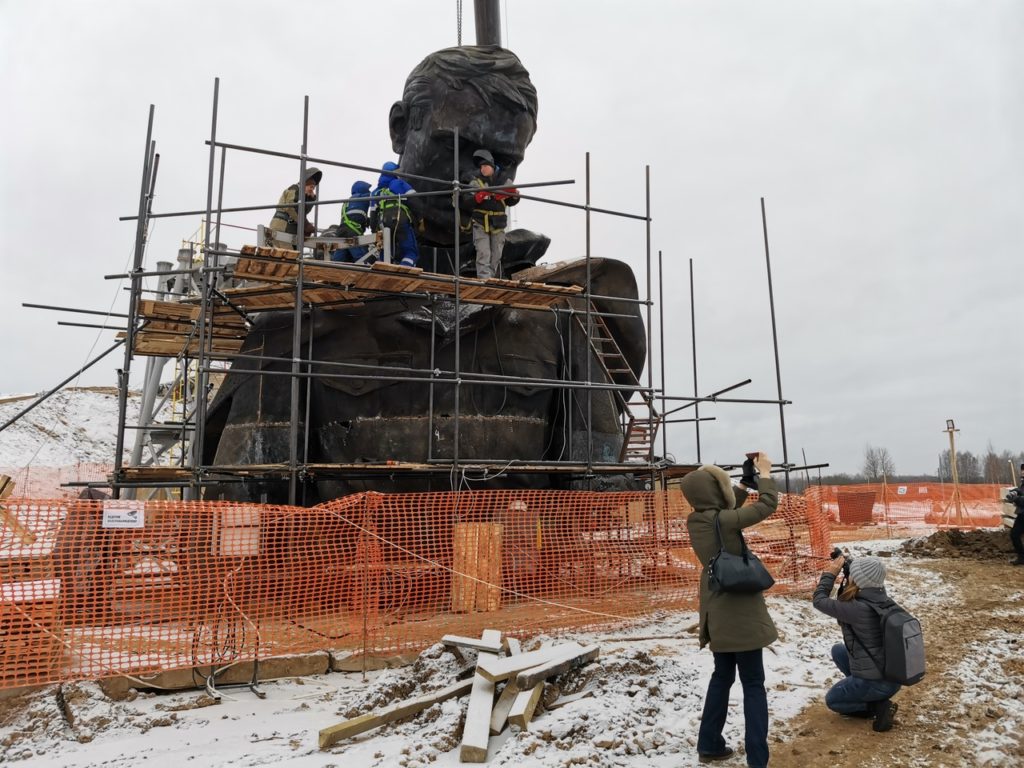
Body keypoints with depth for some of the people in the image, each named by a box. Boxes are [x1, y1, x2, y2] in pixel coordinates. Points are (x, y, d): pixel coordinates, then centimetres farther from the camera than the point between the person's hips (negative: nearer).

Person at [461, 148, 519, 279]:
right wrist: (478, 197, -26)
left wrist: (514, 196, -6)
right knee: (483, 254, -13)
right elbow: (465, 202, -9)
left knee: (496, 256, 9)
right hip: (480, 223, -3)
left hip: (498, 224, 3)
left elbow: (510, 202, 16)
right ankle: (484, 280, -17)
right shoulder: (475, 182, 1)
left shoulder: (503, 181, 7)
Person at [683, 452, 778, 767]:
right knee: (753, 684, 3)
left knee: (722, 676, 21)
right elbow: (767, 504, -14)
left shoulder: (695, 521, 0)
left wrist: (744, 483, 14)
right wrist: (764, 473, 0)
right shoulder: (723, 521, -22)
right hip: (739, 610, -7)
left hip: (717, 611, 8)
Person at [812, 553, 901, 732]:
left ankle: (878, 707, 0)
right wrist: (849, 565, 4)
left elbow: (819, 600, -15)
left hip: (876, 684, -8)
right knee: (838, 650, 25)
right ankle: (860, 693, 19)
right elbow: (845, 604, 14)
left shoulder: (858, 609, -26)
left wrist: (830, 573, -4)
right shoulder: (882, 600, -4)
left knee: (831, 700, 19)